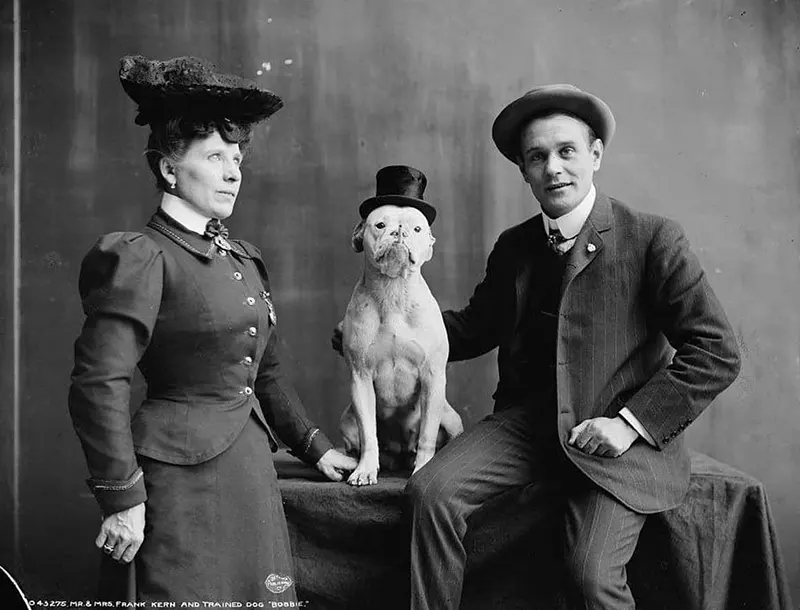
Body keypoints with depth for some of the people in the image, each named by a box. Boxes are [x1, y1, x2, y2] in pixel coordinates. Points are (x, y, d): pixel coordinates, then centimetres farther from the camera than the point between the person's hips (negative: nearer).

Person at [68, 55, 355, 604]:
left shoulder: (245, 259, 11)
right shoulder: (143, 259, -12)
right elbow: (99, 385, -16)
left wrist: (313, 445, 20)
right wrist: (123, 498, -15)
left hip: (251, 465, 7)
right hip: (183, 474, -7)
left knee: (264, 594, 13)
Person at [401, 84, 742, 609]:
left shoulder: (653, 239, -5)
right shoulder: (513, 247, 11)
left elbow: (717, 352, -7)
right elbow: (475, 328, 19)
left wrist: (632, 422, -16)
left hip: (615, 435, -4)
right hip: (525, 419, 4)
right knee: (432, 490, -17)